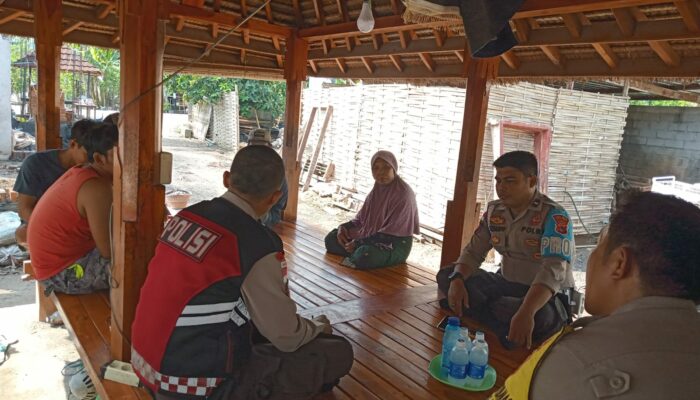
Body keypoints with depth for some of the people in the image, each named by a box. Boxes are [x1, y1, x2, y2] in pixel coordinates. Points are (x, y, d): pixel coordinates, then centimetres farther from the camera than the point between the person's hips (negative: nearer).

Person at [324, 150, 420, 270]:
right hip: (373, 236, 8)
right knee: (331, 238, 0)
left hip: (395, 245, -8)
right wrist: (344, 227, -7)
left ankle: (351, 260, -6)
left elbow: (391, 234, -23)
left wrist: (359, 243, -22)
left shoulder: (403, 193, -20)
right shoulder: (377, 189, 5)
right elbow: (361, 219, 13)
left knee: (365, 255, -37)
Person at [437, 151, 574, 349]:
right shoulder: (493, 210, 1)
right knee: (446, 275, -9)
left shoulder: (554, 216, -20)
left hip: (548, 297, -6)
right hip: (507, 285, 7)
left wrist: (526, 312, -48)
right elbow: (473, 251, 2)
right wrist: (457, 280, -21)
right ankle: (505, 330, -21)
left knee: (539, 317, -41)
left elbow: (553, 270, -32)